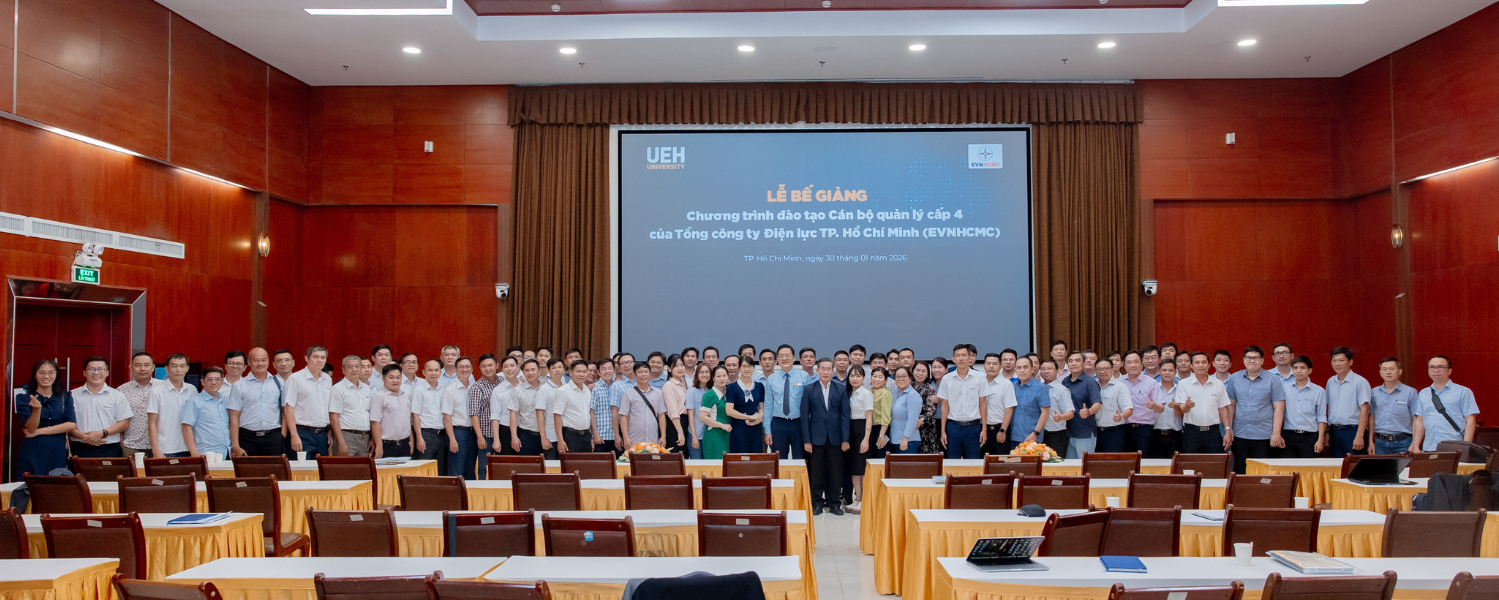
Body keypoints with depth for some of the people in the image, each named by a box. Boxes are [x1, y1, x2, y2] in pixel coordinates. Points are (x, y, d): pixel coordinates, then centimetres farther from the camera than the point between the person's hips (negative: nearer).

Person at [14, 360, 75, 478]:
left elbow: (71, 424, -4)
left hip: (58, 454, 2)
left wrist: (38, 432, -7)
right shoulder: (24, 397, 3)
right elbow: (31, 428, -7)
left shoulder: (65, 397, 8)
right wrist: (36, 409, -26)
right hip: (31, 454, -2)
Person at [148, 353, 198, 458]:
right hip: (165, 452, -3)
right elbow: (152, 424, -2)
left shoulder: (192, 391, 9)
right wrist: (156, 451, -9)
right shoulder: (157, 393, 0)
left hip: (188, 450, 3)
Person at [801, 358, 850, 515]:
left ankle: (833, 502, 17)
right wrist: (806, 440, -5)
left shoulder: (841, 390, 6)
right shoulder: (809, 390, 3)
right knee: (816, 472, 3)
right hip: (816, 437, -1)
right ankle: (817, 502, 15)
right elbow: (805, 416, 1)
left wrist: (845, 439, -3)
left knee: (835, 471, 4)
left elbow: (845, 415, 4)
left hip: (835, 437, 1)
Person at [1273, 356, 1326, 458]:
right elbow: (1279, 412, 6)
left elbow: (1321, 418, 6)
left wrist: (1320, 439, 0)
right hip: (1288, 436, 0)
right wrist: (1276, 434, -2)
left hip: (1309, 436, 0)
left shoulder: (1319, 391, 7)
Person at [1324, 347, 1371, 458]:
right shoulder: (1330, 382, 12)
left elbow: (1364, 410, -11)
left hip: (1352, 430, -5)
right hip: (1334, 431, 5)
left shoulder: (1360, 382, -5)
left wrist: (1359, 436, -18)